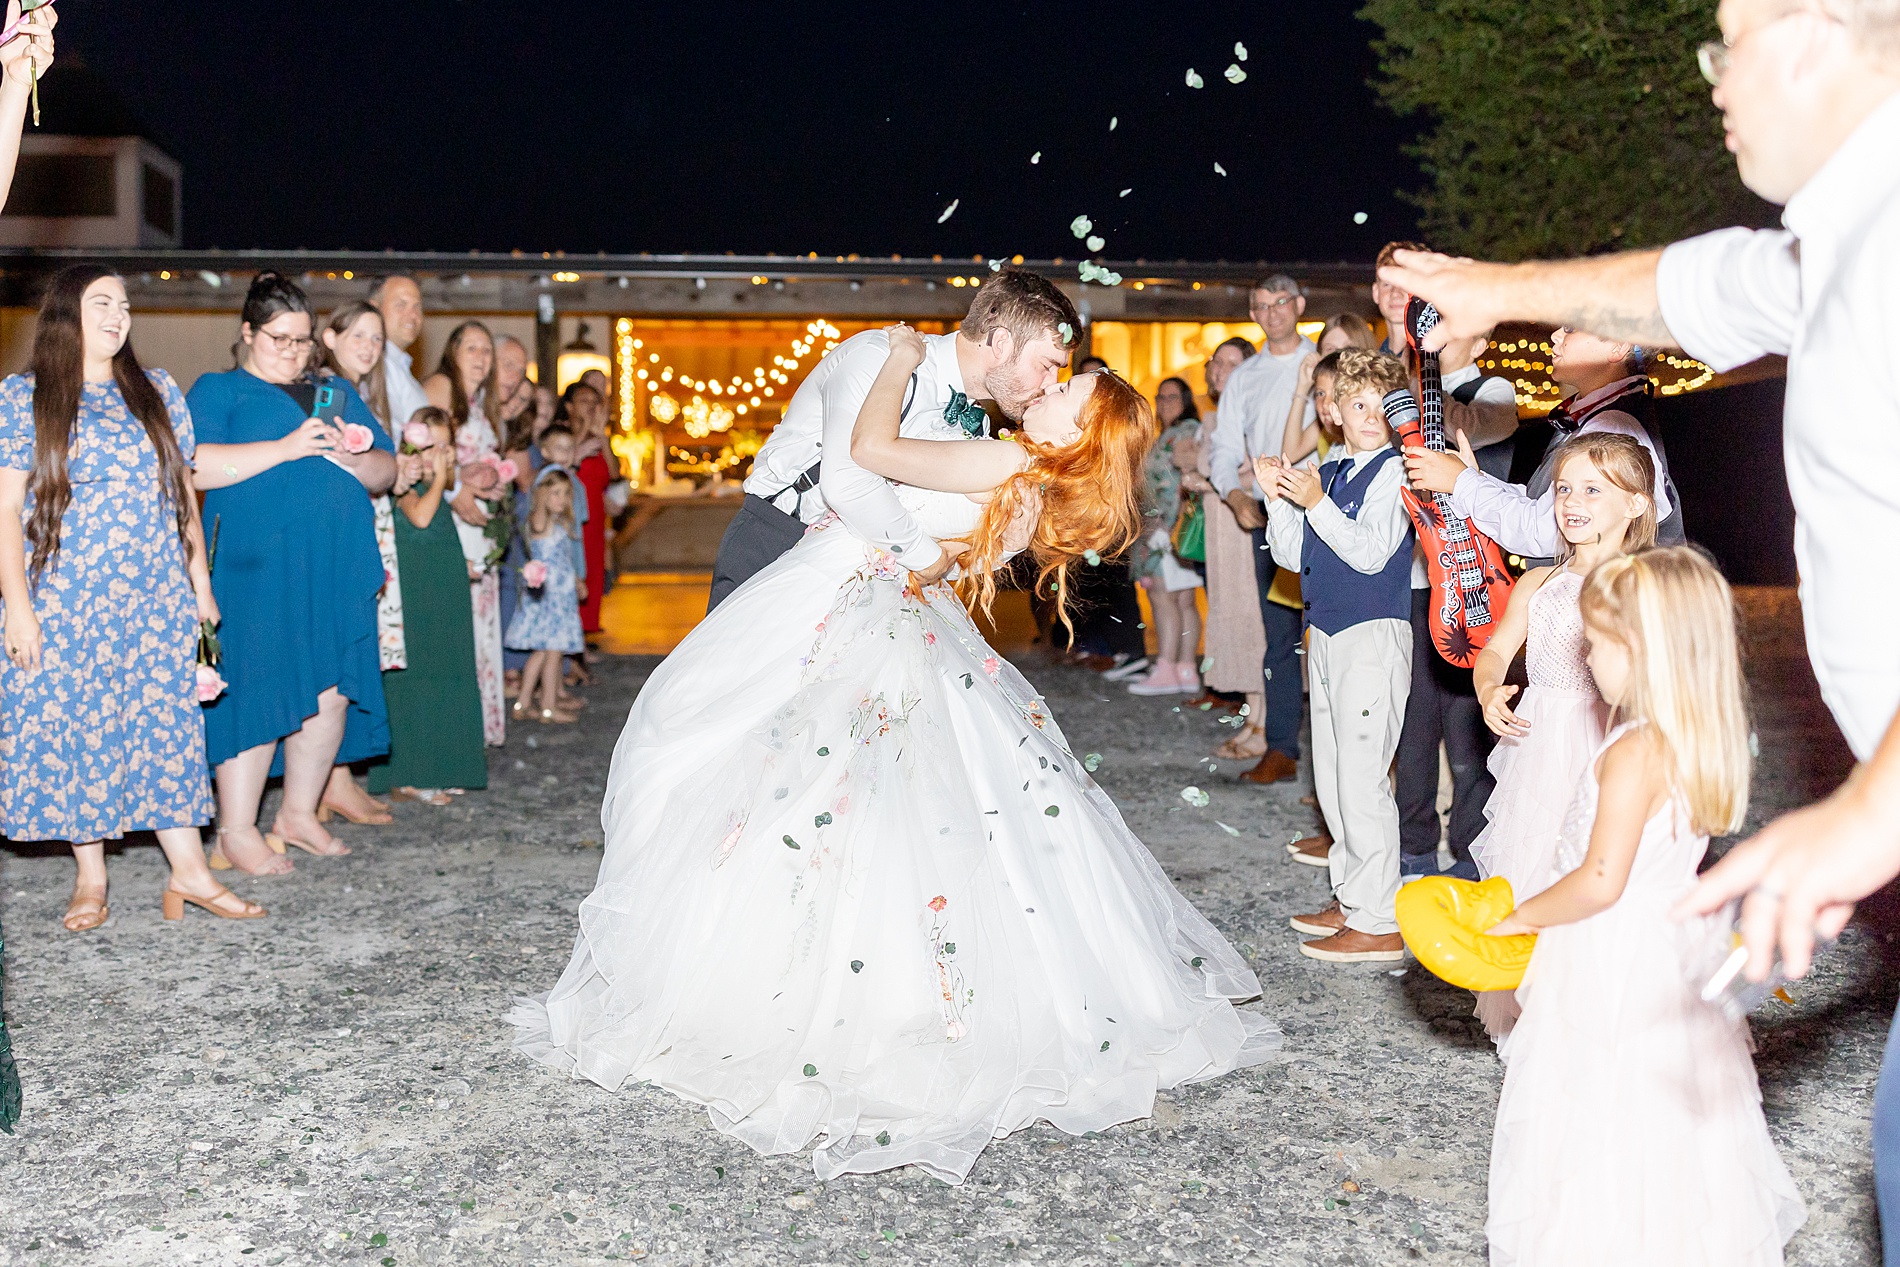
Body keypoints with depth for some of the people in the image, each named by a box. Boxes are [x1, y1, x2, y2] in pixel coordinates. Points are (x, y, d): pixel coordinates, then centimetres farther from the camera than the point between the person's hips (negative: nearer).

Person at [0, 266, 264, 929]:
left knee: (166, 723, 1)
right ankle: (90, 879, 13)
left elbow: (184, 489, 14)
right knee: (74, 726, 2)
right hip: (66, 598, -2)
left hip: (158, 597, 3)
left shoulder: (158, 390, 11)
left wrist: (200, 581, 10)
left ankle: (189, 871, 4)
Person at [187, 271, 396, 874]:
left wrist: (352, 456, -5)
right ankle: (235, 834, 2)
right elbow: (193, 467, -11)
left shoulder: (338, 393, 22)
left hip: (336, 568, 5)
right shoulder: (218, 390, 7)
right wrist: (284, 449, -16)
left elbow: (386, 472, 18)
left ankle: (299, 814, 18)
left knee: (331, 692, 4)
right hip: (256, 569, -5)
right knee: (258, 692, -6)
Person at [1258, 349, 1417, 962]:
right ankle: (1349, 898, 28)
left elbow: (1370, 553, -20)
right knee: (1330, 775, 15)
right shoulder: (1327, 472, 13)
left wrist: (1316, 502, -26)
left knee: (1362, 777, -8)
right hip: (1325, 635, 9)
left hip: (1373, 635, -9)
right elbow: (1293, 554, 12)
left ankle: (1378, 923, -1)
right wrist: (1277, 498, -2)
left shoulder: (1393, 471, -9)